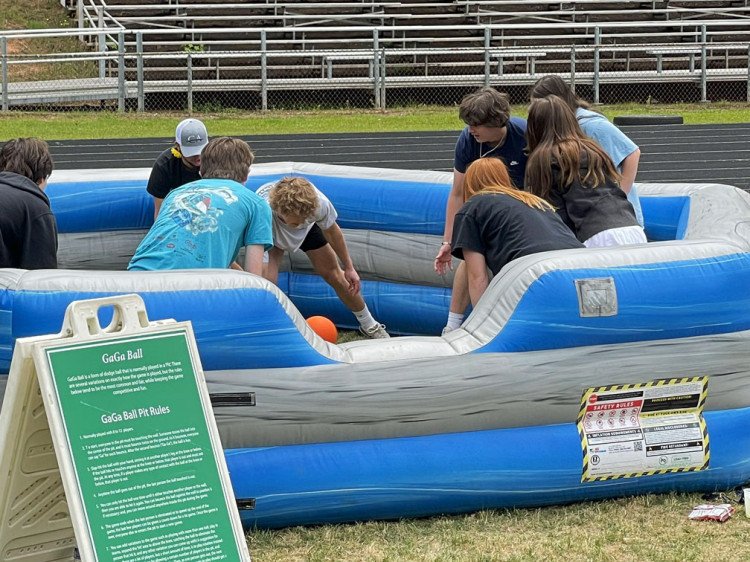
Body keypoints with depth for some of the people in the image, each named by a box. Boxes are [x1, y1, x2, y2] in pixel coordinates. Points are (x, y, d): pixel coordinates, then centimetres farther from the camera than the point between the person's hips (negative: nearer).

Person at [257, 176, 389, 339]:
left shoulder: (320, 203, -41)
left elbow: (332, 230, -15)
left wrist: (349, 268, -5)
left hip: (309, 229, 2)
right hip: (270, 233, -2)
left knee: (334, 274, 8)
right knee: (267, 280, -25)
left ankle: (369, 325, 31)